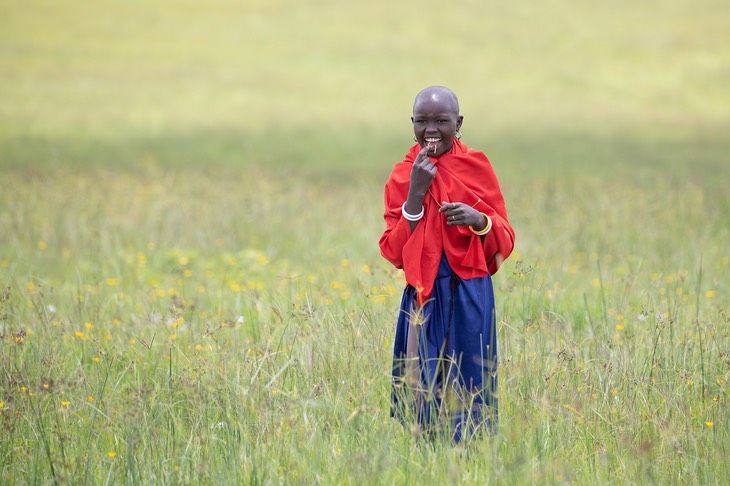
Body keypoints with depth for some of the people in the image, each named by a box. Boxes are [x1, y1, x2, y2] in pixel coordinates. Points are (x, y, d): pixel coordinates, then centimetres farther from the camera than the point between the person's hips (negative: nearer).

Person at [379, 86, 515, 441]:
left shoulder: (476, 166, 3)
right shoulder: (402, 176, 4)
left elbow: (504, 242, 5)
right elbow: (393, 252, -3)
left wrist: (479, 220, -16)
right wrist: (416, 193, -12)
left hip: (471, 296, 0)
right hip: (423, 297, 0)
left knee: (469, 383, -3)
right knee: (423, 387, -2)